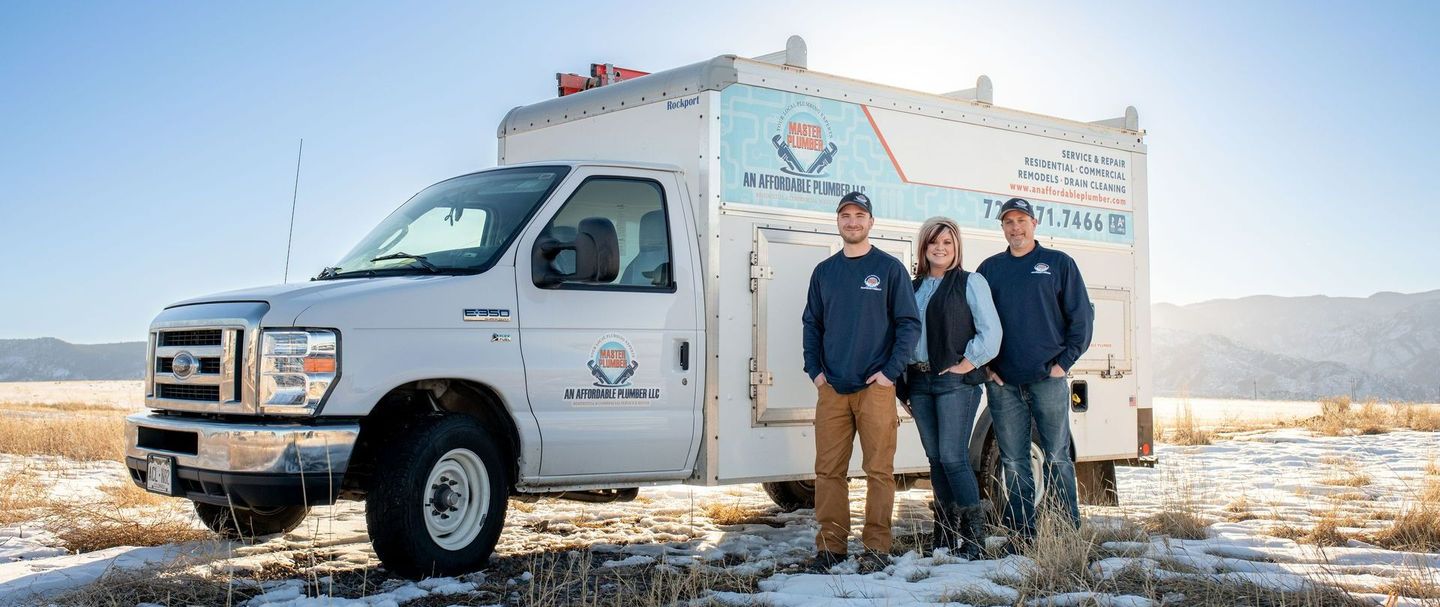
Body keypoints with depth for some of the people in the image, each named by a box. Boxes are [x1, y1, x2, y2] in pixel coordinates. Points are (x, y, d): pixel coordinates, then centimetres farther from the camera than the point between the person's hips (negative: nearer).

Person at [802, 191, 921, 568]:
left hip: (875, 387, -3)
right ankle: (830, 544, 7)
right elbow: (812, 325, 16)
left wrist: (891, 371, -9)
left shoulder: (889, 268, 3)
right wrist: (814, 371, 4)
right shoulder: (824, 271, 14)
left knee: (879, 470, -1)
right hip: (831, 389, 3)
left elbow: (909, 324, 0)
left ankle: (877, 545, 5)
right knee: (828, 470, 1)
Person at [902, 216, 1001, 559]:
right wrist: (905, 384, 11)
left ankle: (974, 537, -5)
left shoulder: (970, 283, 0)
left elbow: (990, 331, -5)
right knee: (935, 458, 8)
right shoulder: (913, 288, 15)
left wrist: (968, 364, -9)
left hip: (956, 380, -6)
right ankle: (946, 533, 16)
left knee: (953, 457, -12)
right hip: (919, 380, 6)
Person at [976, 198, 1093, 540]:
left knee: (1057, 458, -1)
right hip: (1002, 383, 3)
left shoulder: (1059, 264, 7)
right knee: (1014, 463, 4)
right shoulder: (989, 268, 14)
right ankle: (1021, 536, 10)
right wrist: (986, 365, 3)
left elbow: (1081, 316, 4)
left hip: (1048, 379, -2)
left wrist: (1064, 362, -4)